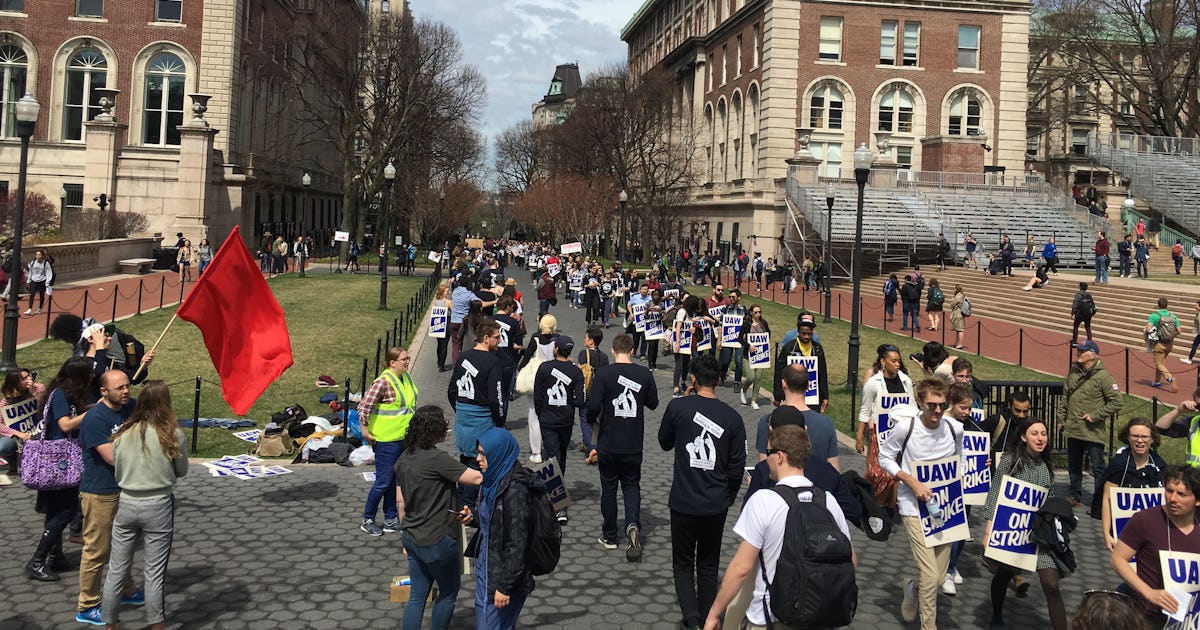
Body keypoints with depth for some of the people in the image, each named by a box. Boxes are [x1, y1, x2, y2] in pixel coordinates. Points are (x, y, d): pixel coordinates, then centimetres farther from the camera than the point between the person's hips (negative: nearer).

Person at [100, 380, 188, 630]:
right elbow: (182, 470, 1)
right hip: (158, 506, -3)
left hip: (126, 504, 3)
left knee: (116, 570, 14)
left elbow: (117, 473, 6)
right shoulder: (174, 434, -11)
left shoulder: (123, 434, -3)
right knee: (154, 574, 5)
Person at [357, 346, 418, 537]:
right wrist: (365, 431, -18)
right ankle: (367, 521, 13)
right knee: (383, 482, -2)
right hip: (386, 440, -8)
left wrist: (413, 427, 21)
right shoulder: (384, 382, -20)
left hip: (404, 438, 8)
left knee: (396, 480, 15)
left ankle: (391, 519, 26)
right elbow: (364, 405, -22)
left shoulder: (406, 377, 6)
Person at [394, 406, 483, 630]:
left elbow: (401, 499, 12)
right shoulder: (437, 459, -24)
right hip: (436, 541, -8)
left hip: (411, 537, 8)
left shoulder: (404, 458, 3)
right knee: (449, 592, 14)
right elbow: (477, 477, -26)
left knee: (417, 595, 15)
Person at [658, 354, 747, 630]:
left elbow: (665, 443, 8)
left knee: (683, 563, 11)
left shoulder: (678, 407, -10)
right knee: (708, 565, 18)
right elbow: (737, 466, 1)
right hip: (717, 505, 2)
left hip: (683, 503, -2)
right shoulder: (732, 417, -4)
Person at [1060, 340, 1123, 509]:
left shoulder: (1103, 376, -14)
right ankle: (1076, 497, 33)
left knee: (1098, 469, 1)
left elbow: (1116, 402, -13)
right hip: (1072, 430, 7)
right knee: (1073, 466, 19)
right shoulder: (1073, 371, 6)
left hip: (1093, 432, -7)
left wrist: (1095, 416, -15)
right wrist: (1061, 418, 12)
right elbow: (1065, 396, 15)